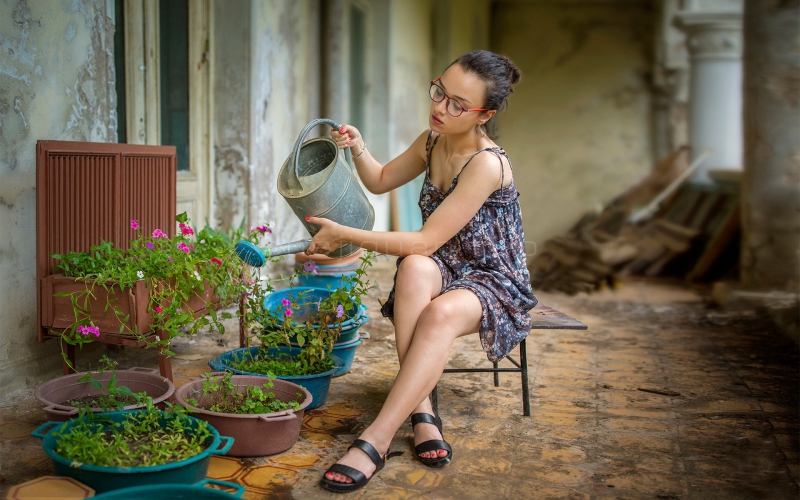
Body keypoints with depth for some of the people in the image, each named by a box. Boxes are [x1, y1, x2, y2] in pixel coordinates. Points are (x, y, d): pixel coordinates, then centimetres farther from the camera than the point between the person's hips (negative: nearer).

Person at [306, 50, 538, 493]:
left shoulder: (487, 165, -24)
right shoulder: (432, 142, 1)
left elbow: (425, 241, -26)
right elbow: (381, 181, 17)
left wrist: (345, 235, -26)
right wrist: (358, 150, -5)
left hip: (494, 282, -6)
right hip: (442, 271, 6)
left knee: (440, 313, -39)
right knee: (415, 269, -32)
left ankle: (375, 441, -38)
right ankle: (421, 412, -32)